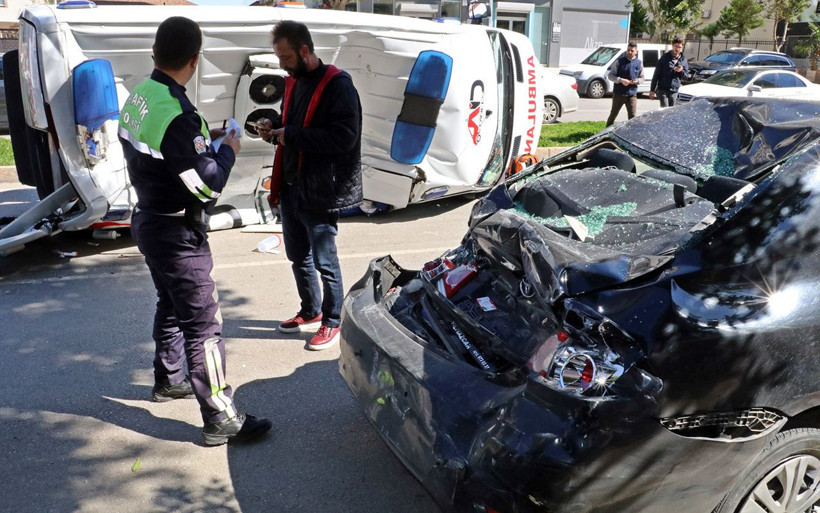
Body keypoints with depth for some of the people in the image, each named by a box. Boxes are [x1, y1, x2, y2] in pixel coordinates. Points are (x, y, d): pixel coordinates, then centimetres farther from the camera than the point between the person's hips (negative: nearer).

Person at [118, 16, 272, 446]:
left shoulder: (138, 98, 2)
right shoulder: (176, 115, -28)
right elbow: (208, 183, -24)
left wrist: (202, 138, 10)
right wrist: (227, 149, -8)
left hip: (149, 221, 10)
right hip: (177, 235, -10)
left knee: (172, 304, 26)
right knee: (203, 323, -4)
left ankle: (169, 380, 44)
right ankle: (221, 420, 3)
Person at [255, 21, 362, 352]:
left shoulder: (337, 85, -14)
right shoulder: (293, 82, 12)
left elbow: (344, 138, -23)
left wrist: (291, 135, -20)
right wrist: (274, 129, 1)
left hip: (319, 192, -9)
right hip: (291, 186, 9)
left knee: (324, 260, 3)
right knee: (298, 255, 19)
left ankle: (331, 323, 20)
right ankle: (310, 313, 37)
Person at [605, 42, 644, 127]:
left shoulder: (639, 63, 6)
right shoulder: (619, 61, -2)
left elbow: (642, 78, 13)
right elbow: (610, 75, -3)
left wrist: (637, 81, -11)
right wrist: (620, 80, -18)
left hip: (632, 94, 2)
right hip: (618, 93, -1)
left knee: (632, 116, -1)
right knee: (613, 114, 9)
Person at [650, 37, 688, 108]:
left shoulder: (683, 59, 8)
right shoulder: (665, 57, -5)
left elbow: (686, 74, 13)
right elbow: (656, 74, -3)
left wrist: (681, 71, -13)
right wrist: (652, 90, -6)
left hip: (674, 90, 5)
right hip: (663, 89, -5)